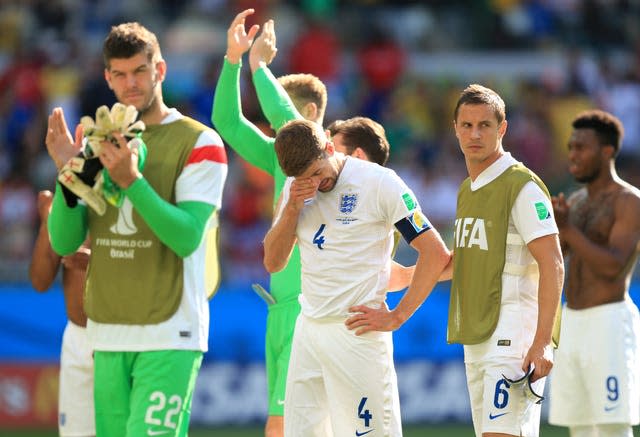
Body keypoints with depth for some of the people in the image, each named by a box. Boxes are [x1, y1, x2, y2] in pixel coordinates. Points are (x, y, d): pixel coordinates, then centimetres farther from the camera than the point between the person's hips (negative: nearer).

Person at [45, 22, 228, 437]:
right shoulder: (98, 143, 12)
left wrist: (131, 180, -24)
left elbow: (186, 238, -15)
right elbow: (64, 242, 7)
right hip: (107, 337, 6)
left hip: (169, 339, -5)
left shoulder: (199, 142, -3)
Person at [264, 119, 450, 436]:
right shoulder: (296, 188, 10)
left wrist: (396, 317, -10)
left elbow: (435, 253, -8)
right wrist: (291, 208, -6)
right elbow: (273, 263, 9)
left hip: (355, 330, -6)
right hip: (308, 330, 6)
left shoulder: (379, 182, -8)